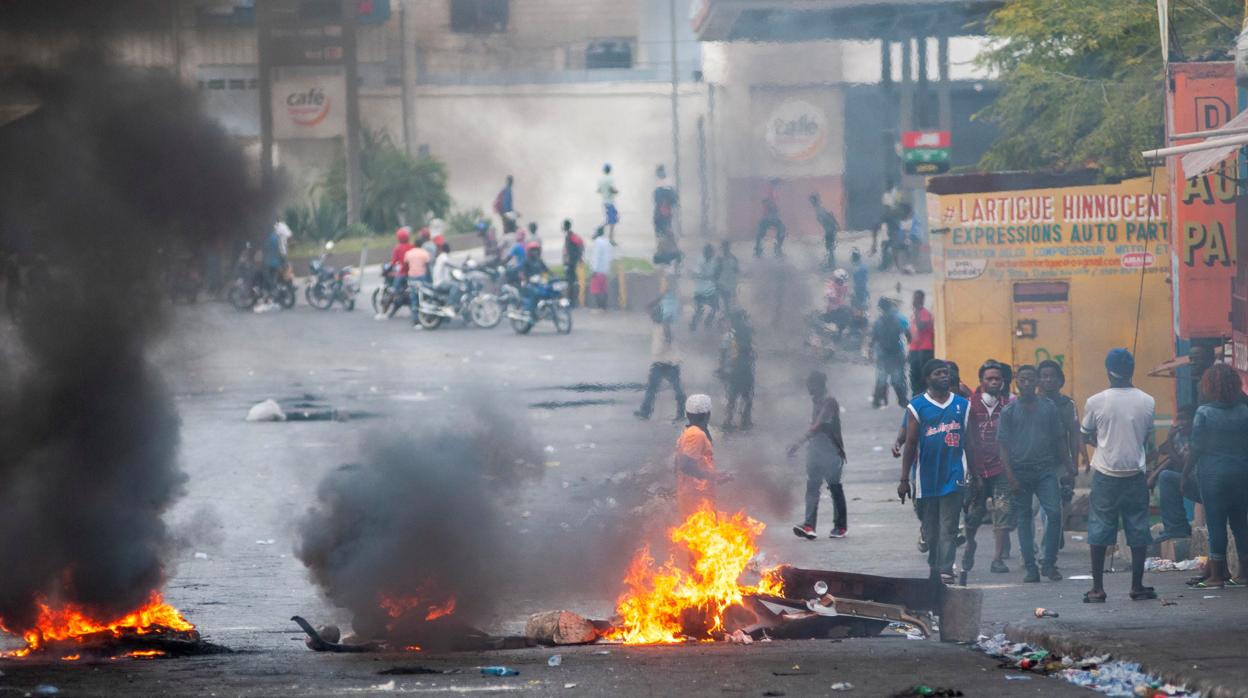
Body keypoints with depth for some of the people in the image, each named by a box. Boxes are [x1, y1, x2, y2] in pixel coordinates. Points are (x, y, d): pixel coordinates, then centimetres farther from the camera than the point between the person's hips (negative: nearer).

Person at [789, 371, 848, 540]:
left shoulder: (830, 402, -16)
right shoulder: (815, 401, 12)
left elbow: (818, 426, -25)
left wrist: (799, 443, -30)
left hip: (831, 452, -8)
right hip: (815, 451, 8)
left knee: (835, 487, 3)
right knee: (812, 487, -4)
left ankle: (840, 526, 14)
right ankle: (808, 525, -12)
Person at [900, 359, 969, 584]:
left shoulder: (962, 405, 7)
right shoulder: (917, 406, 2)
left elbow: (970, 441, 10)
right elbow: (910, 443, 2)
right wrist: (904, 479, -2)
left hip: (953, 476, 0)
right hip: (926, 478, 0)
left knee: (948, 527, -8)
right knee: (931, 527, 10)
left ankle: (945, 571, -15)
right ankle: (934, 567, 24)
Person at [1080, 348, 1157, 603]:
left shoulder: (1096, 402, -7)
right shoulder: (1147, 402, 0)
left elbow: (1085, 436, 7)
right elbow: (1149, 441, 10)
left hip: (1105, 474, -1)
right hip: (1135, 474, 2)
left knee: (1099, 532, 3)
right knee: (1138, 530, 8)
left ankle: (1098, 588, 1)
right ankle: (1137, 586, 9)